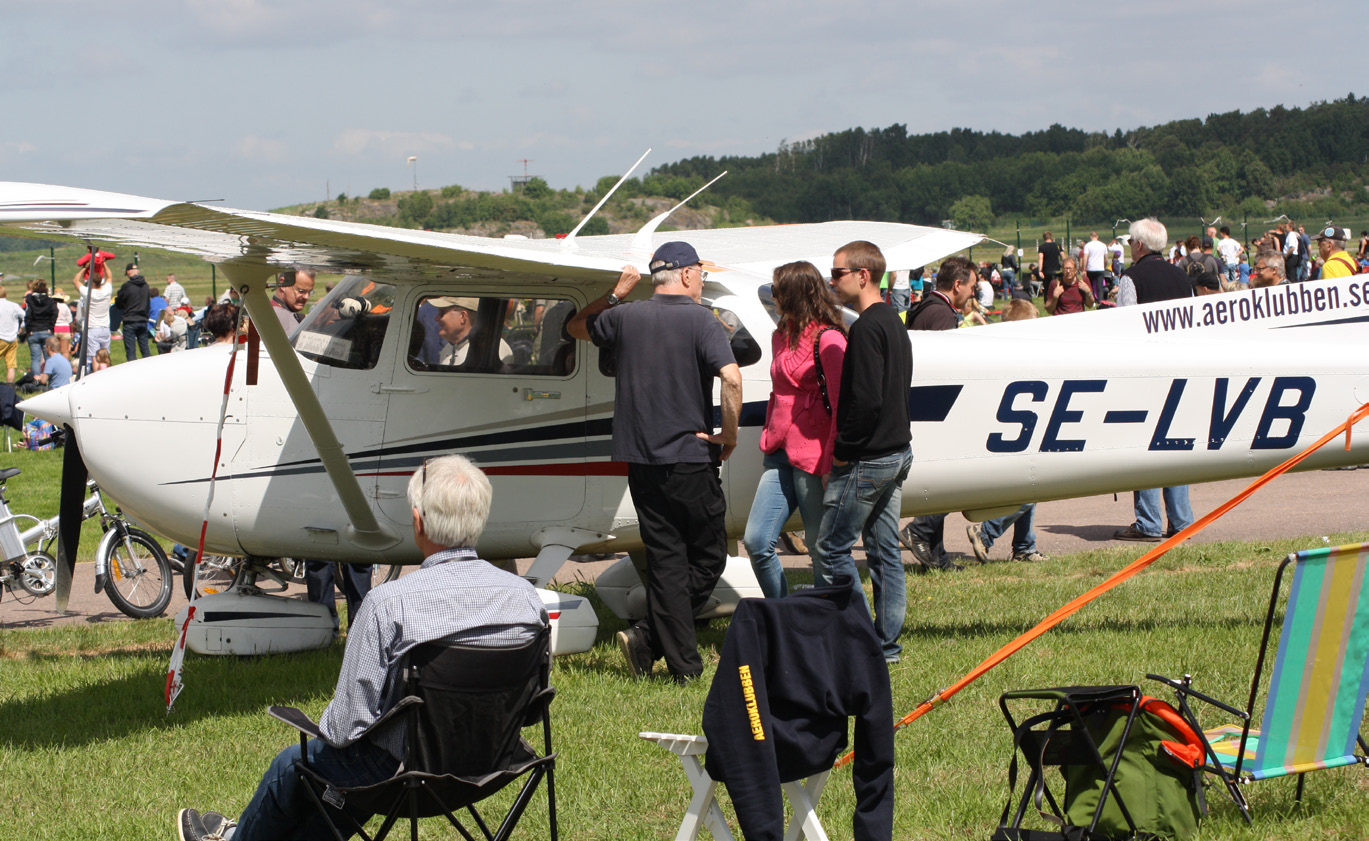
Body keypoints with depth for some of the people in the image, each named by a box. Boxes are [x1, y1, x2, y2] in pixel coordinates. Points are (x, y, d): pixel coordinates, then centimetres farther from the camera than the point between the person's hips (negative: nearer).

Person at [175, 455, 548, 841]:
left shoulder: (389, 604, -26)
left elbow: (346, 725, -21)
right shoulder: (525, 596, -13)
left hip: (399, 772, -5)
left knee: (292, 763, 26)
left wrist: (327, 726, 2)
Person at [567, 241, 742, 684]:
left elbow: (576, 326, 26)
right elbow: (730, 377, -22)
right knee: (707, 559, 7)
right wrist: (729, 434, -9)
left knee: (664, 560, 8)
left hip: (642, 460, 5)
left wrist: (615, 294, 28)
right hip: (691, 459, -5)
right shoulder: (701, 321, -8)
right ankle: (648, 637, -6)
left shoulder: (624, 318, 6)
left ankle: (683, 663, 4)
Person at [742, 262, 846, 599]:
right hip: (780, 457, 8)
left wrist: (830, 464, -17)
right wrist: (768, 442, 17)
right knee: (756, 542, 0)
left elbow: (841, 407, -13)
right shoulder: (781, 336, 16)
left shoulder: (828, 340, -10)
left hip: (813, 458, -8)